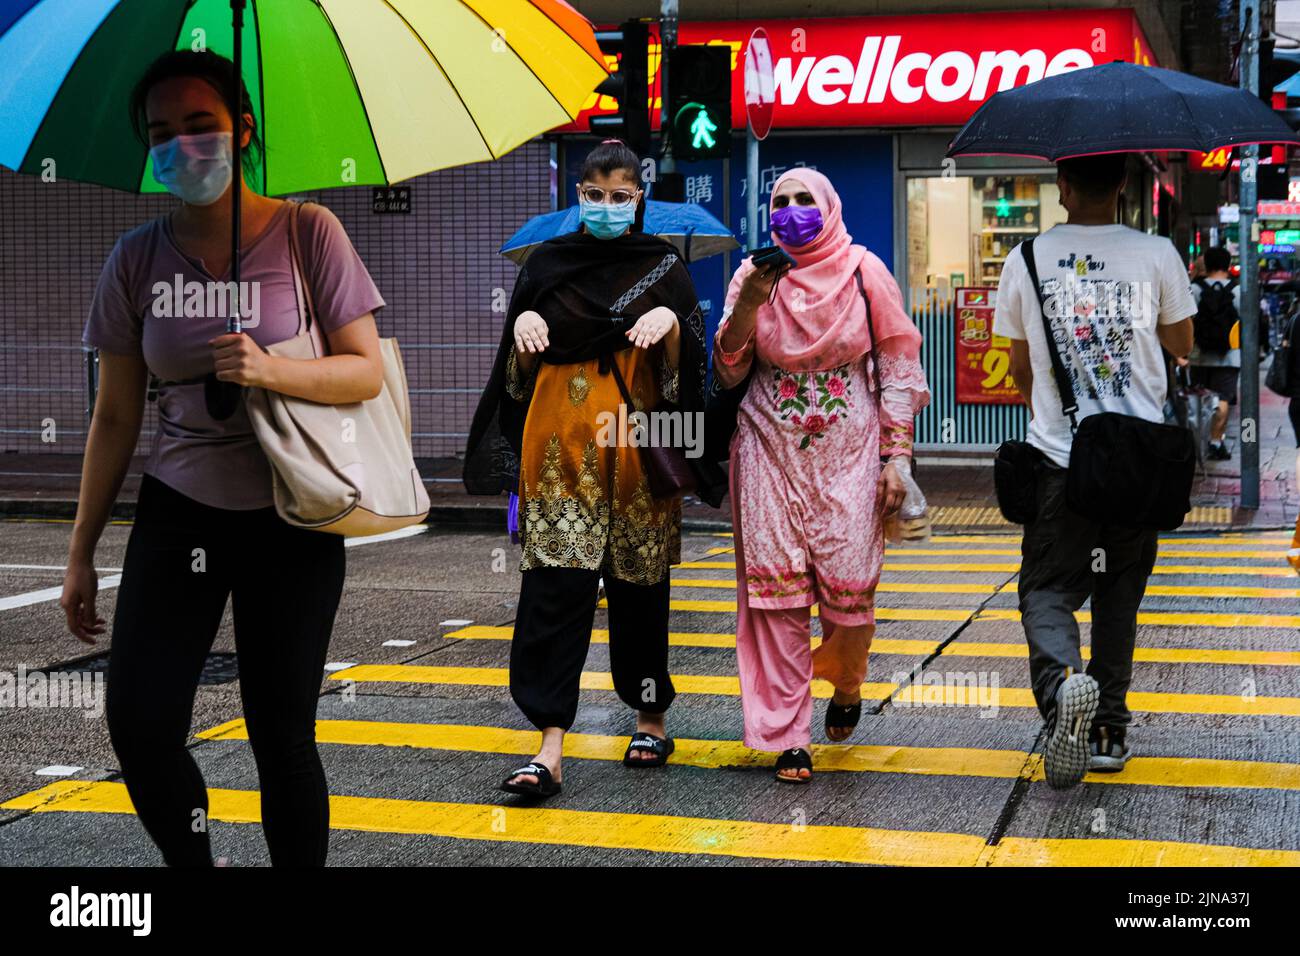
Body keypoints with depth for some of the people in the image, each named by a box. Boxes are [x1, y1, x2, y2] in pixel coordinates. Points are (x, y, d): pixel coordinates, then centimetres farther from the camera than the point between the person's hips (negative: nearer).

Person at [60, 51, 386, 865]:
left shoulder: (308, 233, -4)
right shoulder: (138, 259, 3)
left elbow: (367, 372, -5)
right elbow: (116, 417, 7)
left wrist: (270, 371, -24)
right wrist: (82, 551, 8)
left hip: (291, 521, -2)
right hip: (179, 515, 2)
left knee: (282, 737, 0)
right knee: (139, 727, -6)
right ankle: (194, 863, 19)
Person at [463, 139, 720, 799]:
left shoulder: (663, 268, 7)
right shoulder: (547, 264, 10)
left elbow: (689, 363, 2)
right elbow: (519, 370, 13)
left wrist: (671, 320, -16)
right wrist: (524, 320, -7)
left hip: (634, 445, 0)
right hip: (560, 445, 0)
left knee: (639, 583, 7)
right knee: (555, 583, -9)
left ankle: (651, 717, 25)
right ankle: (550, 744, -12)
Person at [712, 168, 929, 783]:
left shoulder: (864, 271, 1)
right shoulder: (754, 274, 6)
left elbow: (898, 367, 3)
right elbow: (728, 373, 2)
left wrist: (897, 456, -3)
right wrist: (749, 304, -13)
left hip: (848, 450, -1)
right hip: (770, 449, 1)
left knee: (850, 584, -5)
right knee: (776, 589, -6)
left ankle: (846, 685, 28)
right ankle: (787, 736, 1)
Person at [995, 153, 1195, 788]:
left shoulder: (1026, 260, 0)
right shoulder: (1157, 255, -2)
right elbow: (1182, 344, 13)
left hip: (1059, 455, -1)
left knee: (1048, 587, 2)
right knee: (1119, 593, 15)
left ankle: (1061, 682, -29)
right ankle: (1110, 729, 18)